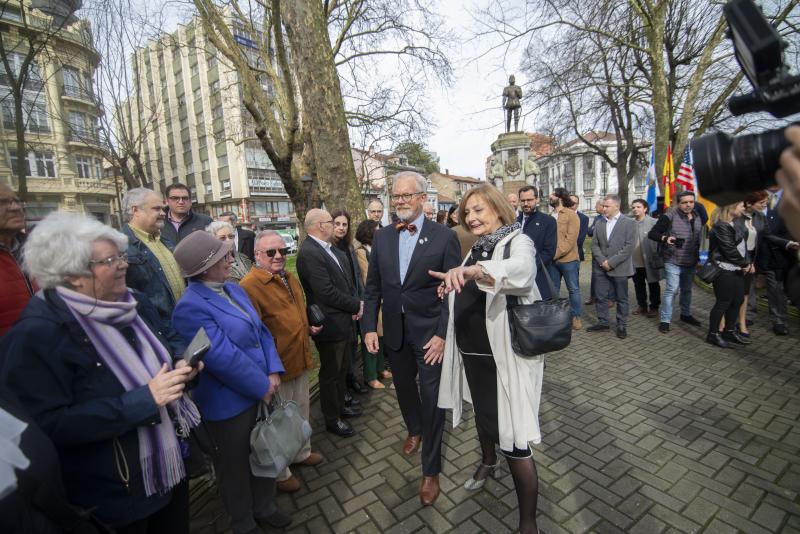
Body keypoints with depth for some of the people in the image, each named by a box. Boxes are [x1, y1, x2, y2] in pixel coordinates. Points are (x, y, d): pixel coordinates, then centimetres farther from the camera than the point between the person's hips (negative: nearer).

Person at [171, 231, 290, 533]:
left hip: (261, 390, 7)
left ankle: (264, 507, 49)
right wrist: (262, 386, -16)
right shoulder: (191, 308, -24)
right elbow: (225, 358, -26)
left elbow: (261, 331, 4)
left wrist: (273, 372, -7)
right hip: (229, 403, -7)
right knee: (236, 467, 18)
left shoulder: (233, 289, 2)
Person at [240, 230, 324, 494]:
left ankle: (302, 452, 50)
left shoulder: (291, 279, 7)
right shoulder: (249, 286, -21)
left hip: (300, 359, 8)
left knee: (301, 410, 25)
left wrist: (308, 329, 7)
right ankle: (280, 473, 37)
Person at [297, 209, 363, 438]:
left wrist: (356, 303, -6)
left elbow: (347, 279, 10)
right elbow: (327, 293, -26)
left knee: (342, 369, 24)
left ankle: (340, 405, 45)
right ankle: (331, 419, 32)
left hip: (345, 321, 8)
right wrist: (356, 306, -13)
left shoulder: (333, 249, 6)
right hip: (331, 326, -8)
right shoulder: (309, 253, -22)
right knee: (331, 374, 12)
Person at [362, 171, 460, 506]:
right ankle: (414, 429, 55)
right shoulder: (382, 237, 2)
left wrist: (442, 334, -15)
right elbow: (373, 287, 5)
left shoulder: (444, 237, -10)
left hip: (430, 332, -4)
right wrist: (369, 327, -1)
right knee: (403, 387, 23)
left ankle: (431, 470, 29)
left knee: (432, 397, 7)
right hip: (394, 331, 4)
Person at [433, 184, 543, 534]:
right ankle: (487, 461, 55)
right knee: (483, 413, 27)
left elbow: (521, 270, -39)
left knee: (513, 439, 0)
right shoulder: (477, 248, 10)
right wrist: (455, 284, 2)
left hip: (505, 358, -7)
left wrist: (472, 270, -55)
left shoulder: (518, 242, -14)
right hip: (472, 353, 8)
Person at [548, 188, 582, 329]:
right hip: (552, 260, 5)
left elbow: (570, 239, -14)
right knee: (553, 289, 12)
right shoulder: (550, 215, 9)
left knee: (573, 289, 6)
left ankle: (576, 317, 18)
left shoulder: (571, 214, -6)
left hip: (568, 259, -5)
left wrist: (555, 254, -19)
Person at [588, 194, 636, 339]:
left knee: (621, 299, 7)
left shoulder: (629, 223, -4)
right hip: (601, 267, 4)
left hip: (619, 268, -4)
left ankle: (622, 325, 20)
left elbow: (629, 246, -12)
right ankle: (602, 322, 22)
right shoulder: (599, 223, 9)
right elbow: (594, 245, 6)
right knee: (600, 297, 8)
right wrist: (602, 261, -9)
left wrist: (611, 262, -16)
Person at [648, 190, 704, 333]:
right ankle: (665, 320, 0)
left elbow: (699, 239, 20)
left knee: (687, 289, 18)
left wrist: (698, 256, 17)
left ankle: (686, 314, 35)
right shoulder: (669, 216, -13)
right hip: (673, 261, -6)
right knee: (672, 289, -8)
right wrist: (665, 238, -31)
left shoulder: (697, 217, 8)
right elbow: (652, 233, -14)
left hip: (691, 262, 7)